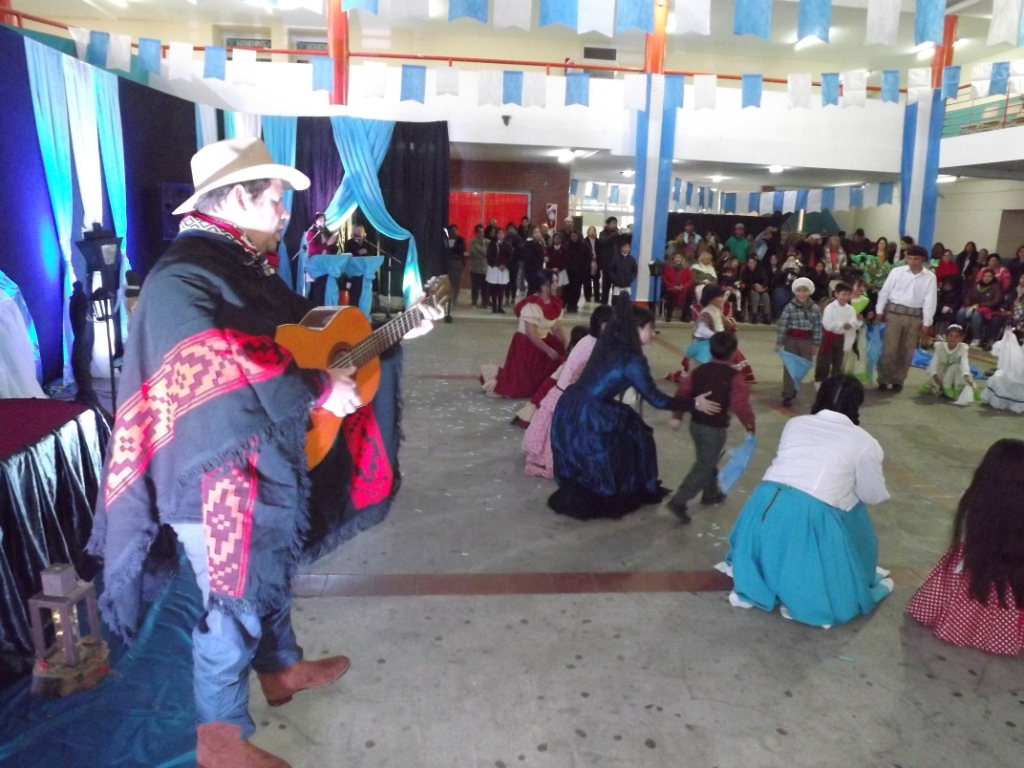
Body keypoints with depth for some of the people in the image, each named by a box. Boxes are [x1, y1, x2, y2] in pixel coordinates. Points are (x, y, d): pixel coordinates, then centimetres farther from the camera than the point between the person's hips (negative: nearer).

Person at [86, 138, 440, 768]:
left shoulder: (248, 268, 10)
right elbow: (219, 368, -33)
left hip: (270, 460, 10)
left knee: (272, 573, 25)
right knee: (236, 600, 4)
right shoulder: (183, 275, -21)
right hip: (220, 475, -10)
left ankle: (281, 668, 48)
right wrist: (318, 391, -26)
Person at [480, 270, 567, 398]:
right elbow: (532, 335, -25)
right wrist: (549, 351, -22)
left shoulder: (555, 303, 0)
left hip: (545, 341, 8)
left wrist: (566, 346, -9)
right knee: (524, 384, -7)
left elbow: (557, 328, 3)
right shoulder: (532, 305, -25)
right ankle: (496, 375, 17)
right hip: (527, 345, -8)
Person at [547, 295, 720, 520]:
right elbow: (655, 398, -9)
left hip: (570, 407, 8)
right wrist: (694, 404, 0)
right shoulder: (632, 359, -13)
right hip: (586, 416, -8)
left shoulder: (609, 344, 8)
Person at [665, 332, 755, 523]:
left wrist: (677, 416, 11)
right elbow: (740, 405, -21)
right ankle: (679, 501, -7)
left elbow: (682, 392, 2)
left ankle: (711, 494, 43)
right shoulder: (734, 376, -15)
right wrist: (750, 424, -5)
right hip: (715, 429, -7)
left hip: (696, 424, 7)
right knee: (704, 467, 1)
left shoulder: (699, 371, 2)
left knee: (706, 461, 26)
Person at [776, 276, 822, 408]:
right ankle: (787, 395, 4)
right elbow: (783, 325, -8)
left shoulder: (815, 308, -1)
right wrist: (779, 342, -8)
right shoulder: (789, 307, -8)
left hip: (807, 341, 2)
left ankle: (793, 389, 32)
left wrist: (816, 344, 0)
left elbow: (817, 327, 1)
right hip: (791, 340, -2)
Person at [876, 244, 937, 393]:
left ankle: (898, 380, 20)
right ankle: (883, 379, 9)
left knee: (907, 351, 9)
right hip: (894, 313, -1)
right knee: (889, 349, -2)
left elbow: (929, 301, -1)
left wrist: (926, 322, -5)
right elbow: (885, 291, 2)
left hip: (914, 317, 1)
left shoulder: (930, 277, 0)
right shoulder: (897, 271, -1)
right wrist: (880, 311, -2)